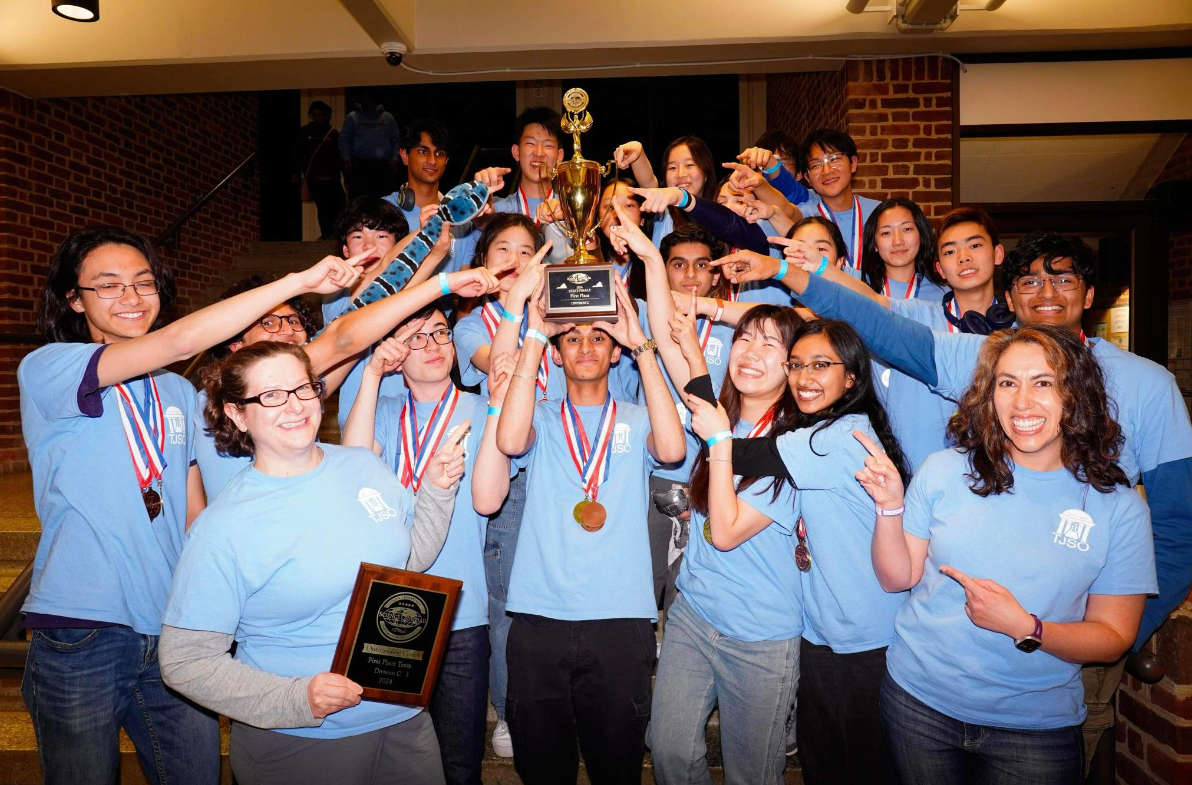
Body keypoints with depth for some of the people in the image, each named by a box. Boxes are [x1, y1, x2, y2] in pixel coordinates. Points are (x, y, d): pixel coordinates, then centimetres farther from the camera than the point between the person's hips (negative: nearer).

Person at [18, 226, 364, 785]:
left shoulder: (180, 394, 12)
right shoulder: (45, 371, -6)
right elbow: (183, 340, -22)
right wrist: (299, 280, -23)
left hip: (174, 633, 5)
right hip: (79, 635, -4)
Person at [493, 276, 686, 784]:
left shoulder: (635, 423, 6)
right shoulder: (542, 419, 7)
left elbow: (672, 448, -15)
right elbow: (509, 441, -15)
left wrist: (641, 345, -15)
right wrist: (534, 337, -14)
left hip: (621, 617, 0)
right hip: (538, 616, 1)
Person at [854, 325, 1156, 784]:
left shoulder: (1118, 506, -8)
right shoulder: (946, 470, -7)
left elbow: (1114, 637, -5)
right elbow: (897, 578, -2)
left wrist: (1026, 628, -22)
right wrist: (890, 507, -18)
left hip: (1037, 726, -1)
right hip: (919, 699, 1)